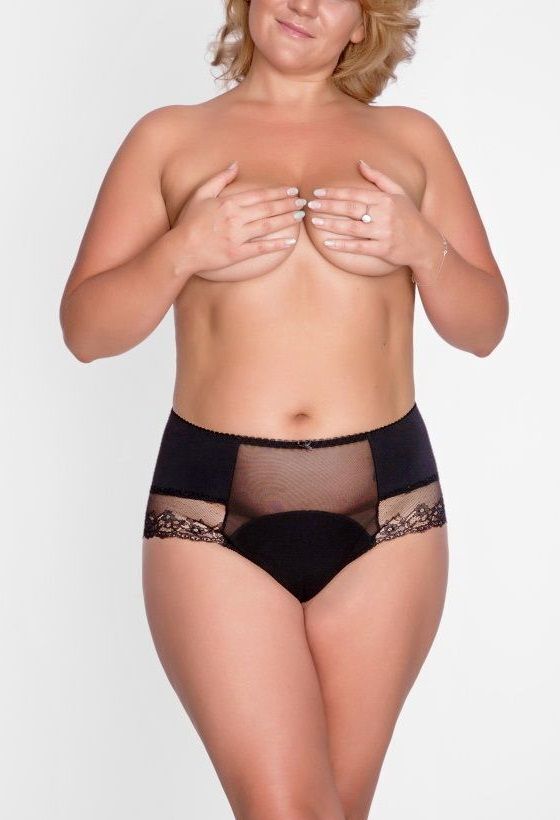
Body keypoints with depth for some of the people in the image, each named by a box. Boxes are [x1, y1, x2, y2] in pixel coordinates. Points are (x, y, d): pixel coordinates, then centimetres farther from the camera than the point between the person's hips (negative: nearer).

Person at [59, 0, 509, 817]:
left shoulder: (411, 136, 13)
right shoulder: (169, 136, 9)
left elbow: (485, 327, 13)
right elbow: (84, 329, 5)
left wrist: (423, 247, -6)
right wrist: (182, 252, -11)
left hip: (386, 504, 2)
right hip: (213, 505, -1)